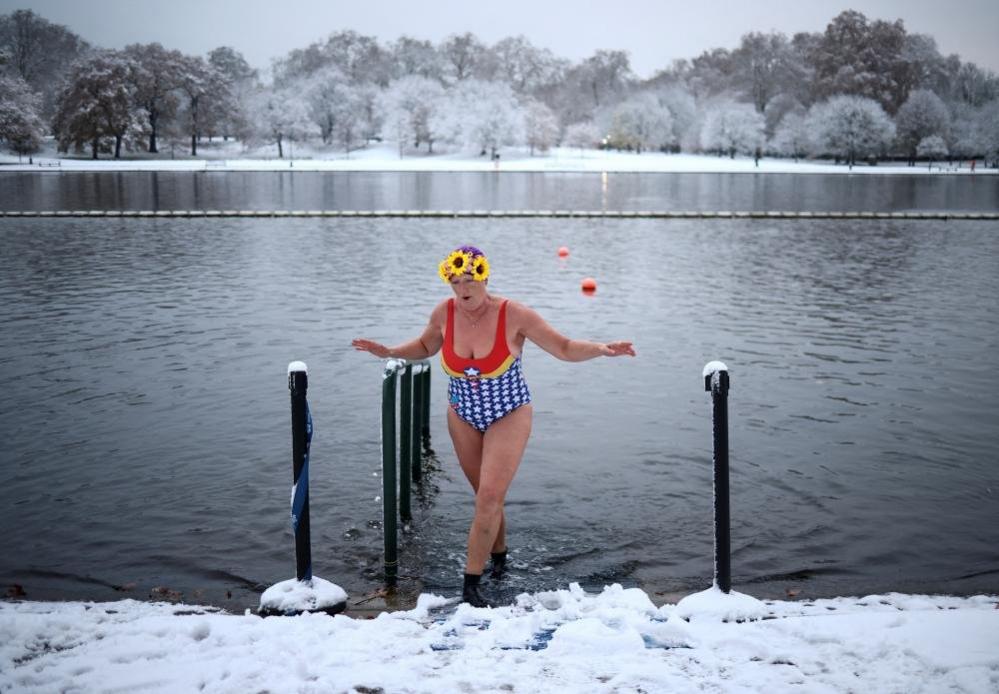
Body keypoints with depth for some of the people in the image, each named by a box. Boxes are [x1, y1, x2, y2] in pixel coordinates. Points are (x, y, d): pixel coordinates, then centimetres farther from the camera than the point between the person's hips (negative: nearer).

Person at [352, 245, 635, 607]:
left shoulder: (514, 314, -21)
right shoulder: (444, 313, -10)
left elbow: (565, 348, -14)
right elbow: (425, 346, 13)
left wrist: (603, 348, -30)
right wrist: (390, 352, -1)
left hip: (508, 416, -4)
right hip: (463, 416, 4)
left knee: (490, 497, -13)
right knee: (487, 496, 13)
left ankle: (470, 584, -3)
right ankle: (499, 554, 39)